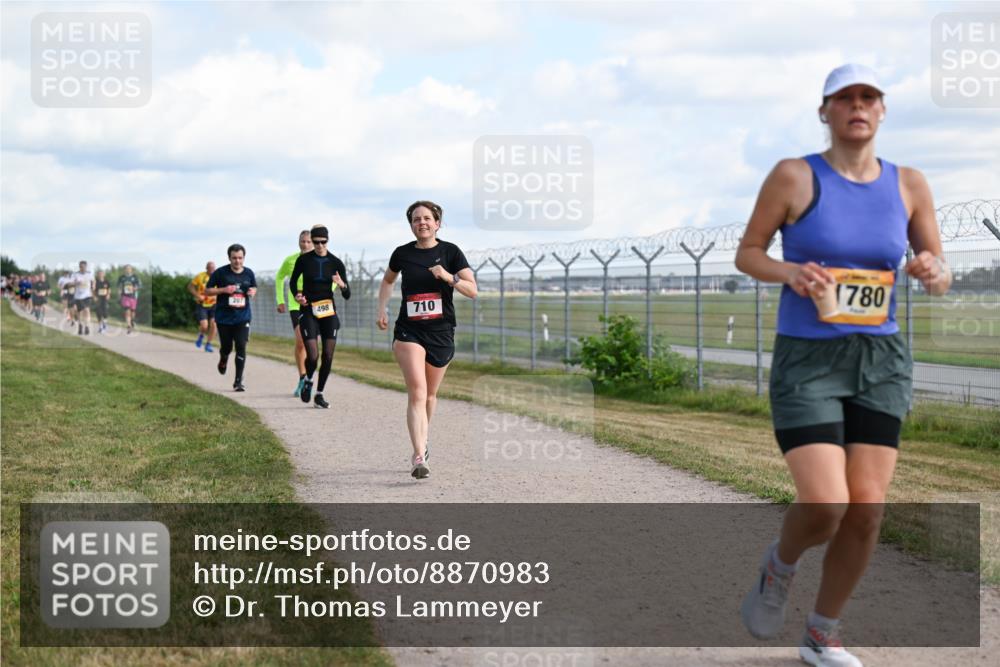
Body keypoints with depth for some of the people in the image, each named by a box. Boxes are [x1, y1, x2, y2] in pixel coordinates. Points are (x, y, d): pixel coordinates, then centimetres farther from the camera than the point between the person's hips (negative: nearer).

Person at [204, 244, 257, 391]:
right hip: (224, 317, -1)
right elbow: (207, 291, -1)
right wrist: (223, 290, -16)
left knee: (241, 347, -10)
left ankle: (238, 381, -3)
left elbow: (254, 288, 20)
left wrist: (252, 292, -4)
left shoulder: (248, 273, 3)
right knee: (226, 347, 7)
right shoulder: (220, 273, -6)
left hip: (242, 317, 1)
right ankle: (223, 361, 45)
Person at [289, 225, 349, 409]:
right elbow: (293, 281, 13)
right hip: (308, 311, -2)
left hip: (329, 312, 2)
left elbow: (347, 296, -2)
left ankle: (319, 394, 16)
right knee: (313, 356, -13)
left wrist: (342, 285, -23)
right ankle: (308, 381, 19)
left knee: (328, 356, -1)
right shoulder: (304, 260, -4)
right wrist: (297, 295, -6)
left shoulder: (335, 262, -2)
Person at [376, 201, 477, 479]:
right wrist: (382, 308, 9)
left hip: (441, 332, 1)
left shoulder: (451, 252, -2)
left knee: (430, 394, 15)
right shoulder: (402, 254, 2)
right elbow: (387, 280, 23)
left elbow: (472, 291, -6)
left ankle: (422, 443, 40)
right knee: (416, 393, -17)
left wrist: (449, 277, -22)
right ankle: (419, 457, -24)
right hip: (408, 331, -1)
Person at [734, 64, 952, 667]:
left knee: (866, 511, -1)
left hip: (881, 361, 4)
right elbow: (746, 254, 1)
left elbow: (939, 271, 11)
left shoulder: (908, 185, 3)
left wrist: (935, 272, -14)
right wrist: (791, 272, -19)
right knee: (824, 508, -15)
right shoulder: (795, 176, -6)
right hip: (806, 361, -3)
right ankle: (780, 566, 21)